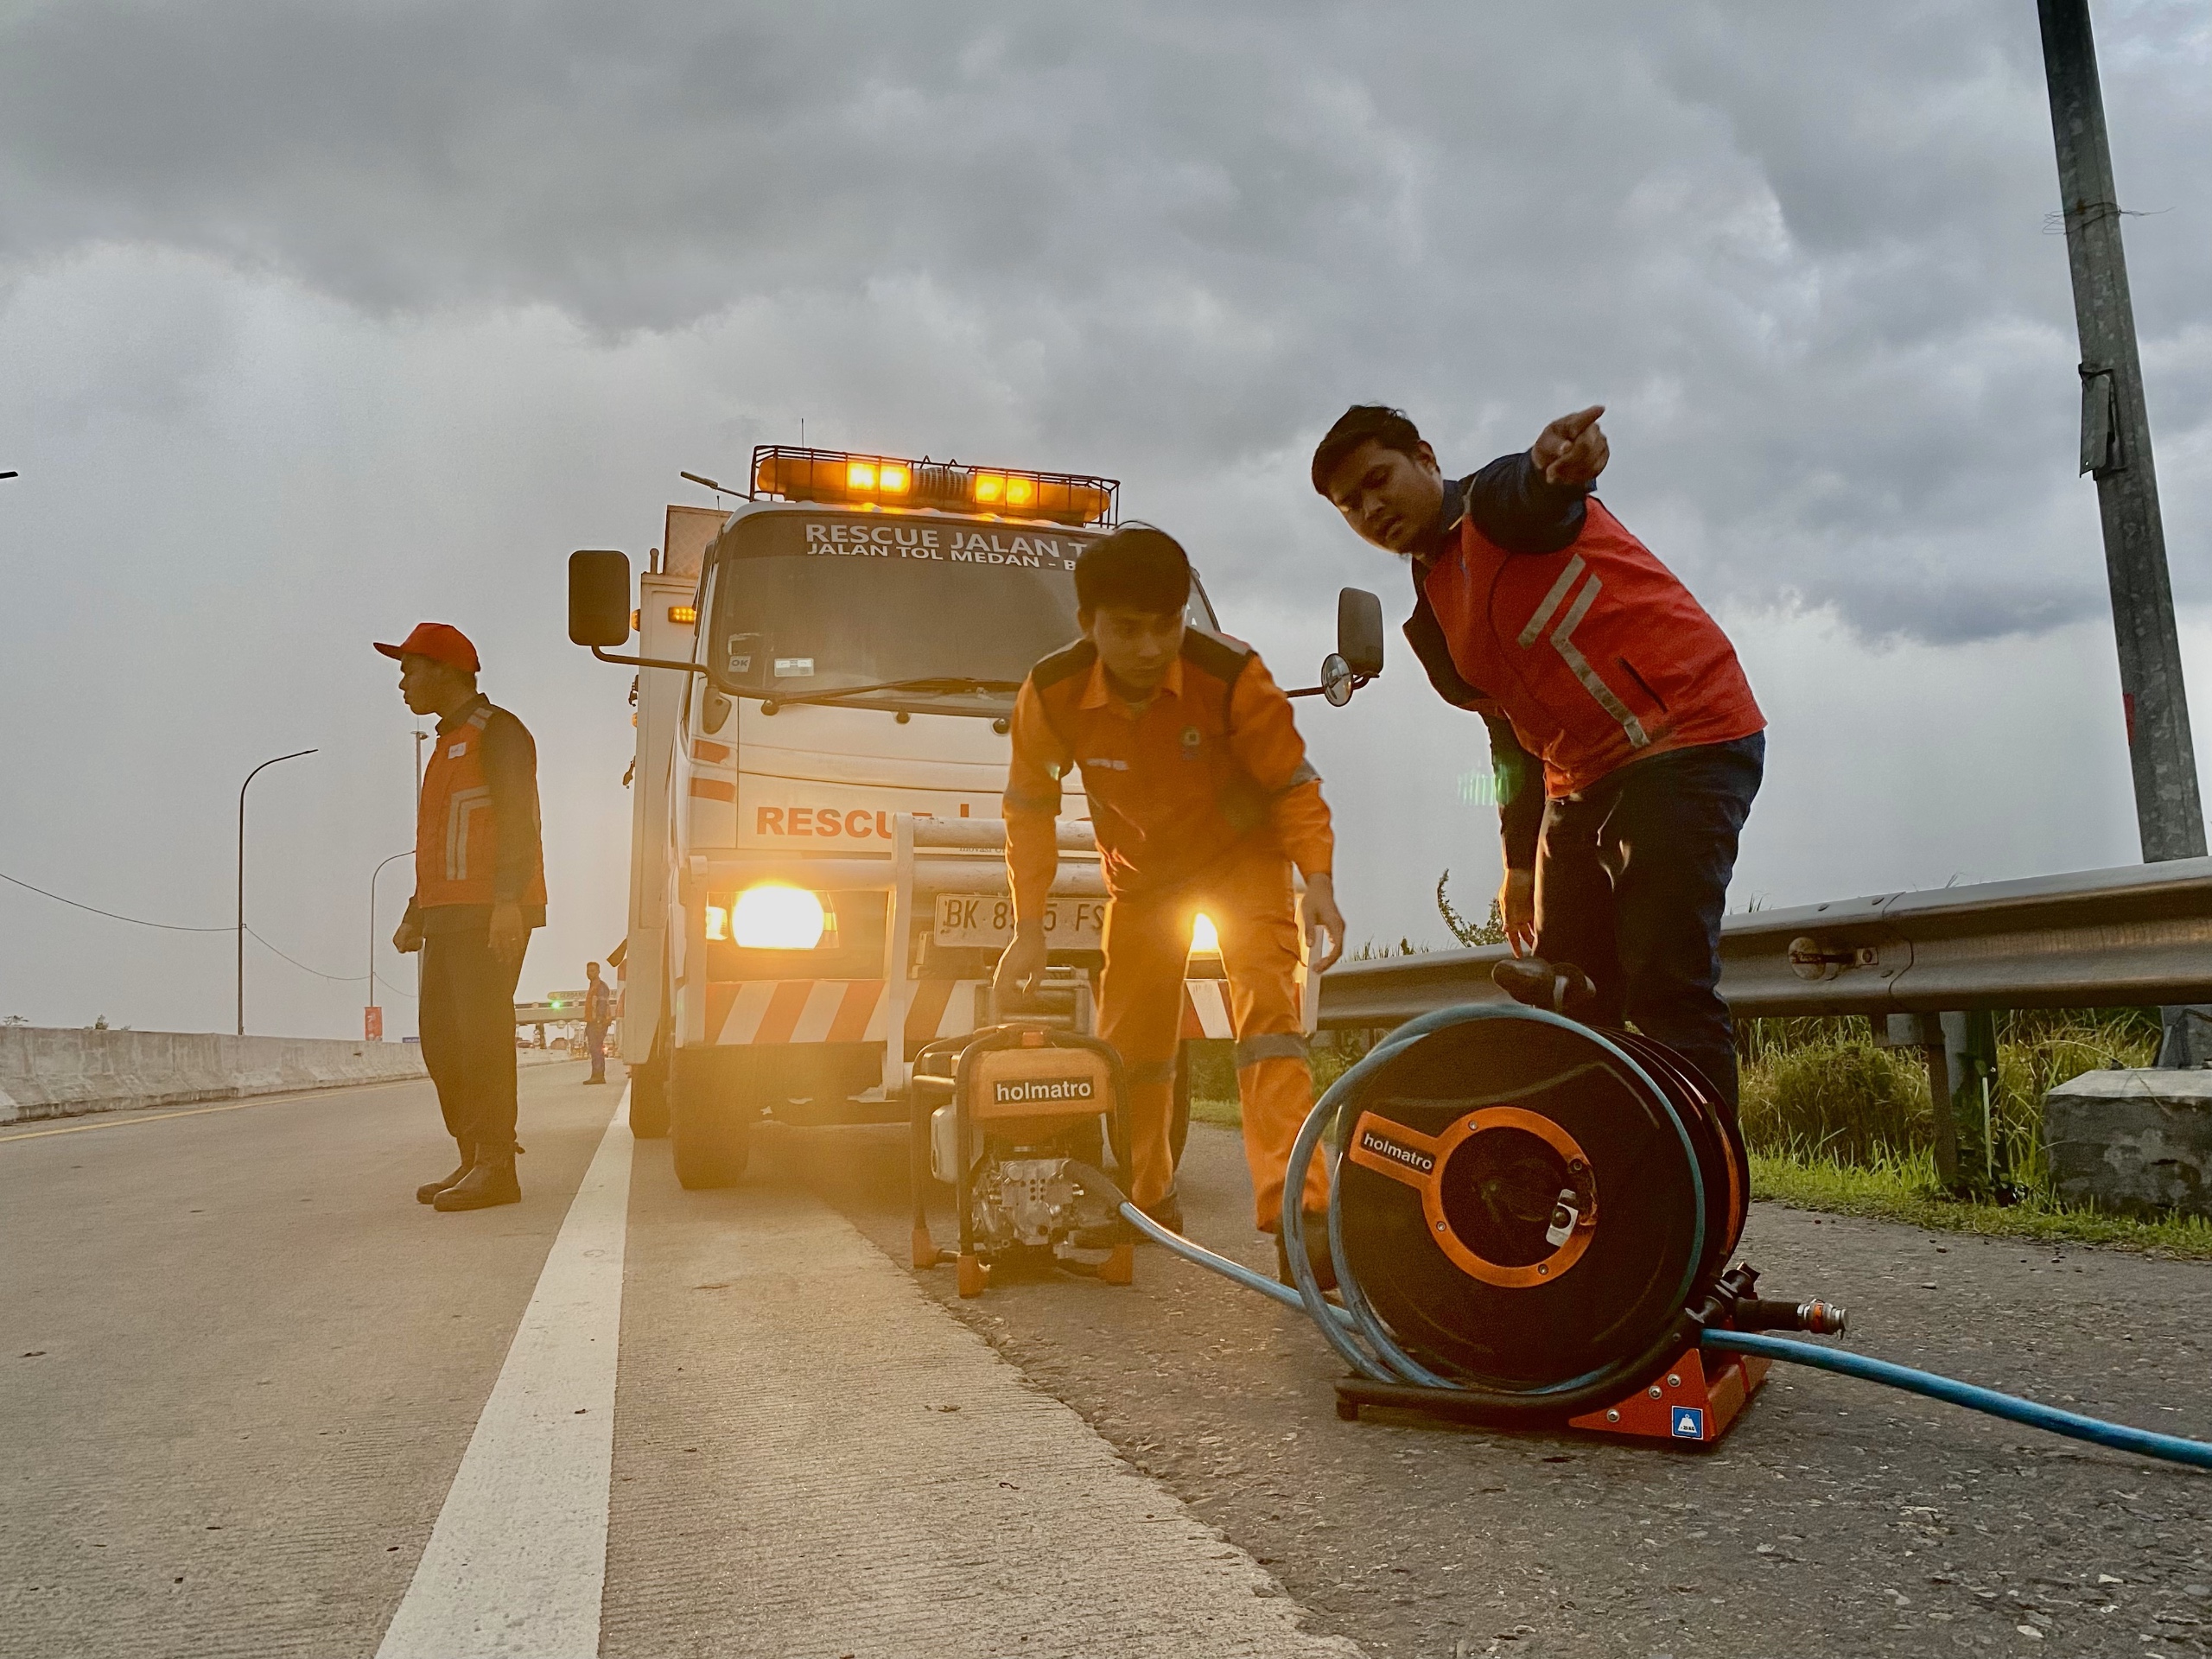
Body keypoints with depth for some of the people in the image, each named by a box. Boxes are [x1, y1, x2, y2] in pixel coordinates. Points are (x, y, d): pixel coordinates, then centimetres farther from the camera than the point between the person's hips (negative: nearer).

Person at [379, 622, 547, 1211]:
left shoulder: (496, 731, -3)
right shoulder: (448, 745, 26)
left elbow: (518, 821, -15)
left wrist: (508, 901, -25)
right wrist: (416, 916, 24)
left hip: (488, 916, -10)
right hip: (448, 916, 10)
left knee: (482, 1036, -12)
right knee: (442, 1038, 7)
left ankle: (496, 1169, -10)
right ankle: (473, 1162, 12)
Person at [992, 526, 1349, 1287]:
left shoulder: (1232, 674, -30)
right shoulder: (1052, 693, -23)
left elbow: (1293, 784, -18)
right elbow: (1029, 808, -9)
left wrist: (1318, 880, -33)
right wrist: (1029, 928, -12)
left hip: (1240, 854, -3)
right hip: (1140, 873, 3)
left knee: (1267, 1003, -23)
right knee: (1128, 1041, 9)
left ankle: (1296, 1213, -26)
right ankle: (1147, 1207, 31)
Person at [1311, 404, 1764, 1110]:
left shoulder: (1497, 504, -7)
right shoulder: (1433, 623, 16)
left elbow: (1537, 488, -33)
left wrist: (1555, 461, -57)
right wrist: (1520, 860, 20)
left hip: (1687, 734, -9)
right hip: (1582, 780, 9)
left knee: (1667, 991, -17)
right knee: (1565, 998, 9)